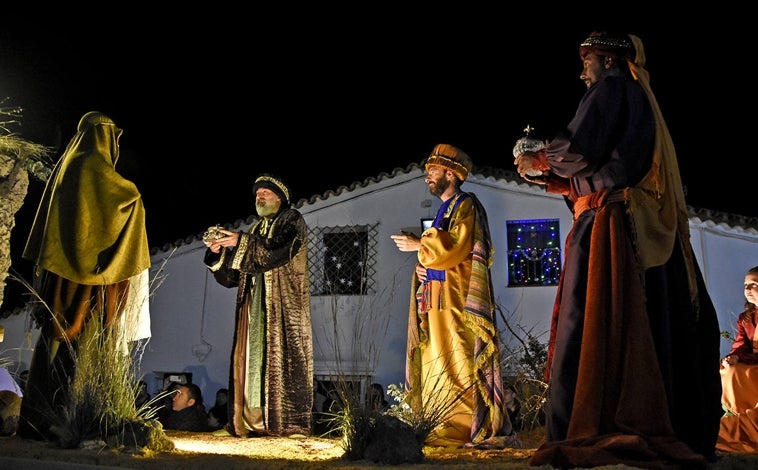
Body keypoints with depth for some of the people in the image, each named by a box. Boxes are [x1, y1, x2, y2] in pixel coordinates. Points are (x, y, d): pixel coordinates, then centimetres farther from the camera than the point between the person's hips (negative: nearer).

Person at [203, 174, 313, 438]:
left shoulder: (291, 220, 4)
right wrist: (219, 252, 2)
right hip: (254, 305, 7)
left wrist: (241, 243, -19)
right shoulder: (256, 230, 24)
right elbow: (233, 275, 19)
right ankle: (253, 420, 0)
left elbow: (279, 249, -17)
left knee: (281, 356, -11)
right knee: (252, 357, 0)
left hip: (282, 304, -7)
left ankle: (287, 423, -11)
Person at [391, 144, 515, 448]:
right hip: (440, 300, 9)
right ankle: (459, 429, 9)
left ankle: (488, 430, -8)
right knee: (442, 363, 5)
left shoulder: (466, 205, -4)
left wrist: (419, 245, -9)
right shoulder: (444, 210, 23)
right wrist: (422, 265, 7)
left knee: (465, 362, -11)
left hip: (459, 299, -9)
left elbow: (457, 248, -18)